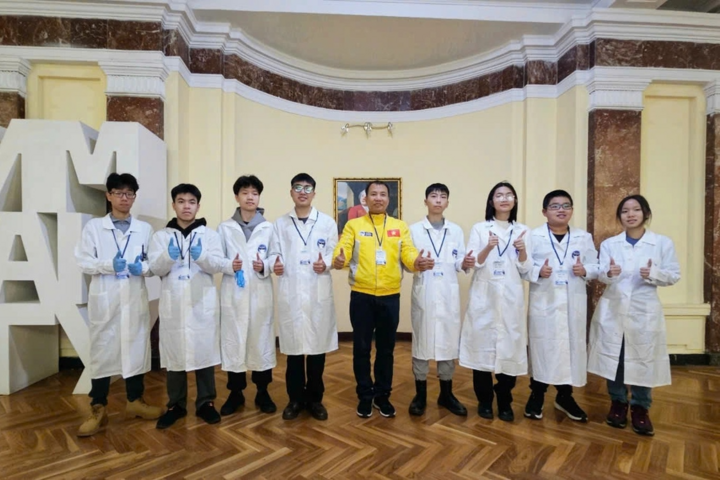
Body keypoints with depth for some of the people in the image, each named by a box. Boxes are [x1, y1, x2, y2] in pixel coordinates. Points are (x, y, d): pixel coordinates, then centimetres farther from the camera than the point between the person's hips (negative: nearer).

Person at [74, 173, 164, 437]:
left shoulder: (145, 228, 7)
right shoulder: (93, 227, 3)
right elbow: (83, 261, -3)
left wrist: (143, 268, -16)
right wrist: (108, 265, -19)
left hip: (135, 299, 2)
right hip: (104, 299, -1)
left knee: (136, 348, 9)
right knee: (102, 350, 4)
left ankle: (135, 400, 25)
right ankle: (98, 409, 17)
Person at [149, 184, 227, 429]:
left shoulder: (209, 234, 5)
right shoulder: (161, 235, 8)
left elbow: (217, 265, -4)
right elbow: (156, 268, -1)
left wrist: (201, 256, -24)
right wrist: (169, 256, -22)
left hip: (202, 302, -1)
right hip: (173, 303, 1)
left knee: (205, 350, 4)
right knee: (174, 352, 8)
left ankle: (205, 402, 19)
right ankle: (176, 404, 24)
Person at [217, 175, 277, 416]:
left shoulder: (269, 228, 3)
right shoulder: (225, 228, 5)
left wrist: (265, 266, -18)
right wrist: (229, 265, -16)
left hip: (260, 293, 0)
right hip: (233, 293, 1)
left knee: (261, 340, 6)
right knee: (233, 341, 6)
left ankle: (262, 392, 23)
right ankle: (235, 393, 24)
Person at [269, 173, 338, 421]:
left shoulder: (327, 222, 7)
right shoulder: (280, 224, 11)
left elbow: (334, 253, 2)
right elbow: (274, 253, 5)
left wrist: (325, 263, -18)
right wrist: (275, 264, -17)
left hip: (318, 292, 0)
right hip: (290, 292, 1)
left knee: (317, 345, 6)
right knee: (293, 345, 7)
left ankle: (315, 399, 23)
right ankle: (295, 399, 23)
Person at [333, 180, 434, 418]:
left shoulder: (400, 226, 7)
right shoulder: (353, 225, 3)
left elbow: (408, 254, -4)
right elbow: (342, 250, -9)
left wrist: (418, 262, -26)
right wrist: (338, 260, -32)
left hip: (390, 296, 1)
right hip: (361, 296, -1)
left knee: (386, 349, 12)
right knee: (361, 348, 9)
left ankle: (382, 395, 30)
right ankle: (365, 396, 27)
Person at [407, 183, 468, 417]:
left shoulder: (456, 231, 10)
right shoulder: (414, 229, 4)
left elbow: (458, 264, 5)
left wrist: (466, 263, -16)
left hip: (449, 294, 2)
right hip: (423, 293, -2)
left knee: (449, 342, 8)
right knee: (421, 341, 3)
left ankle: (446, 394, 24)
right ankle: (420, 395, 18)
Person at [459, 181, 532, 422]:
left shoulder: (523, 231, 9)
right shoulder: (479, 228, 3)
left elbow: (525, 270, 6)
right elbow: (472, 264, -3)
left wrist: (522, 251, -13)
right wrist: (488, 248, -20)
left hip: (511, 298, 2)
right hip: (484, 296, -1)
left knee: (510, 348, 2)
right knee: (482, 346, 1)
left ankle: (505, 402, 21)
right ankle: (484, 400, 19)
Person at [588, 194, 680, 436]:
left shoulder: (663, 243, 1)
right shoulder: (609, 244, 3)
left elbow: (674, 275, 1)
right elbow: (600, 275, -6)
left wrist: (653, 273, -19)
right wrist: (609, 273, -28)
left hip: (644, 312, -1)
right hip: (613, 310, 1)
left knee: (643, 360, 3)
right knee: (613, 358, 7)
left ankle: (640, 408, 22)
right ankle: (618, 403, 24)